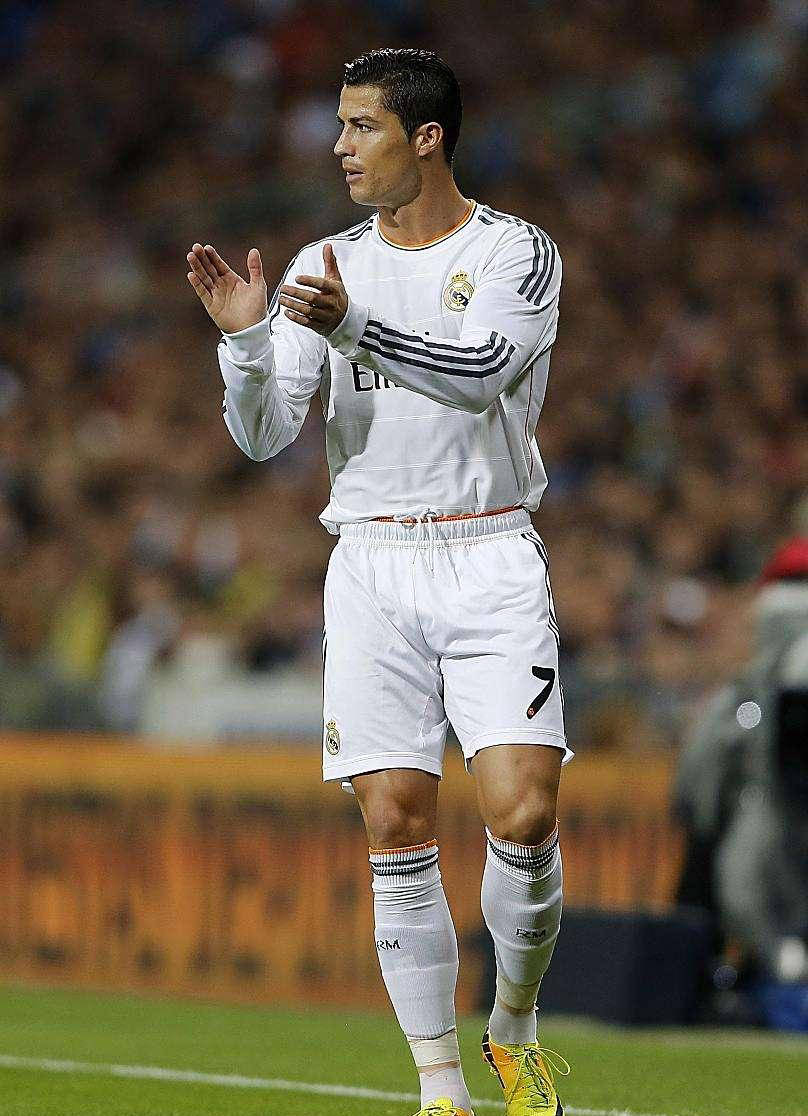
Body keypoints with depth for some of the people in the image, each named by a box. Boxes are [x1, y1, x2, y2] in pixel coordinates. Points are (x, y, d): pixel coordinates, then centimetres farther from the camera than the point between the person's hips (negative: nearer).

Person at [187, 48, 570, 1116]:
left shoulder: (516, 251, -1)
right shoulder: (324, 268, 8)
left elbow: (482, 371, -20)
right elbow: (263, 435, 2)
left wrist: (355, 326, -33)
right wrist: (245, 340, -17)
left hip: (493, 560, -3)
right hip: (373, 566, 3)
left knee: (522, 815, -13)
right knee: (399, 829, -4)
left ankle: (515, 1027, 12)